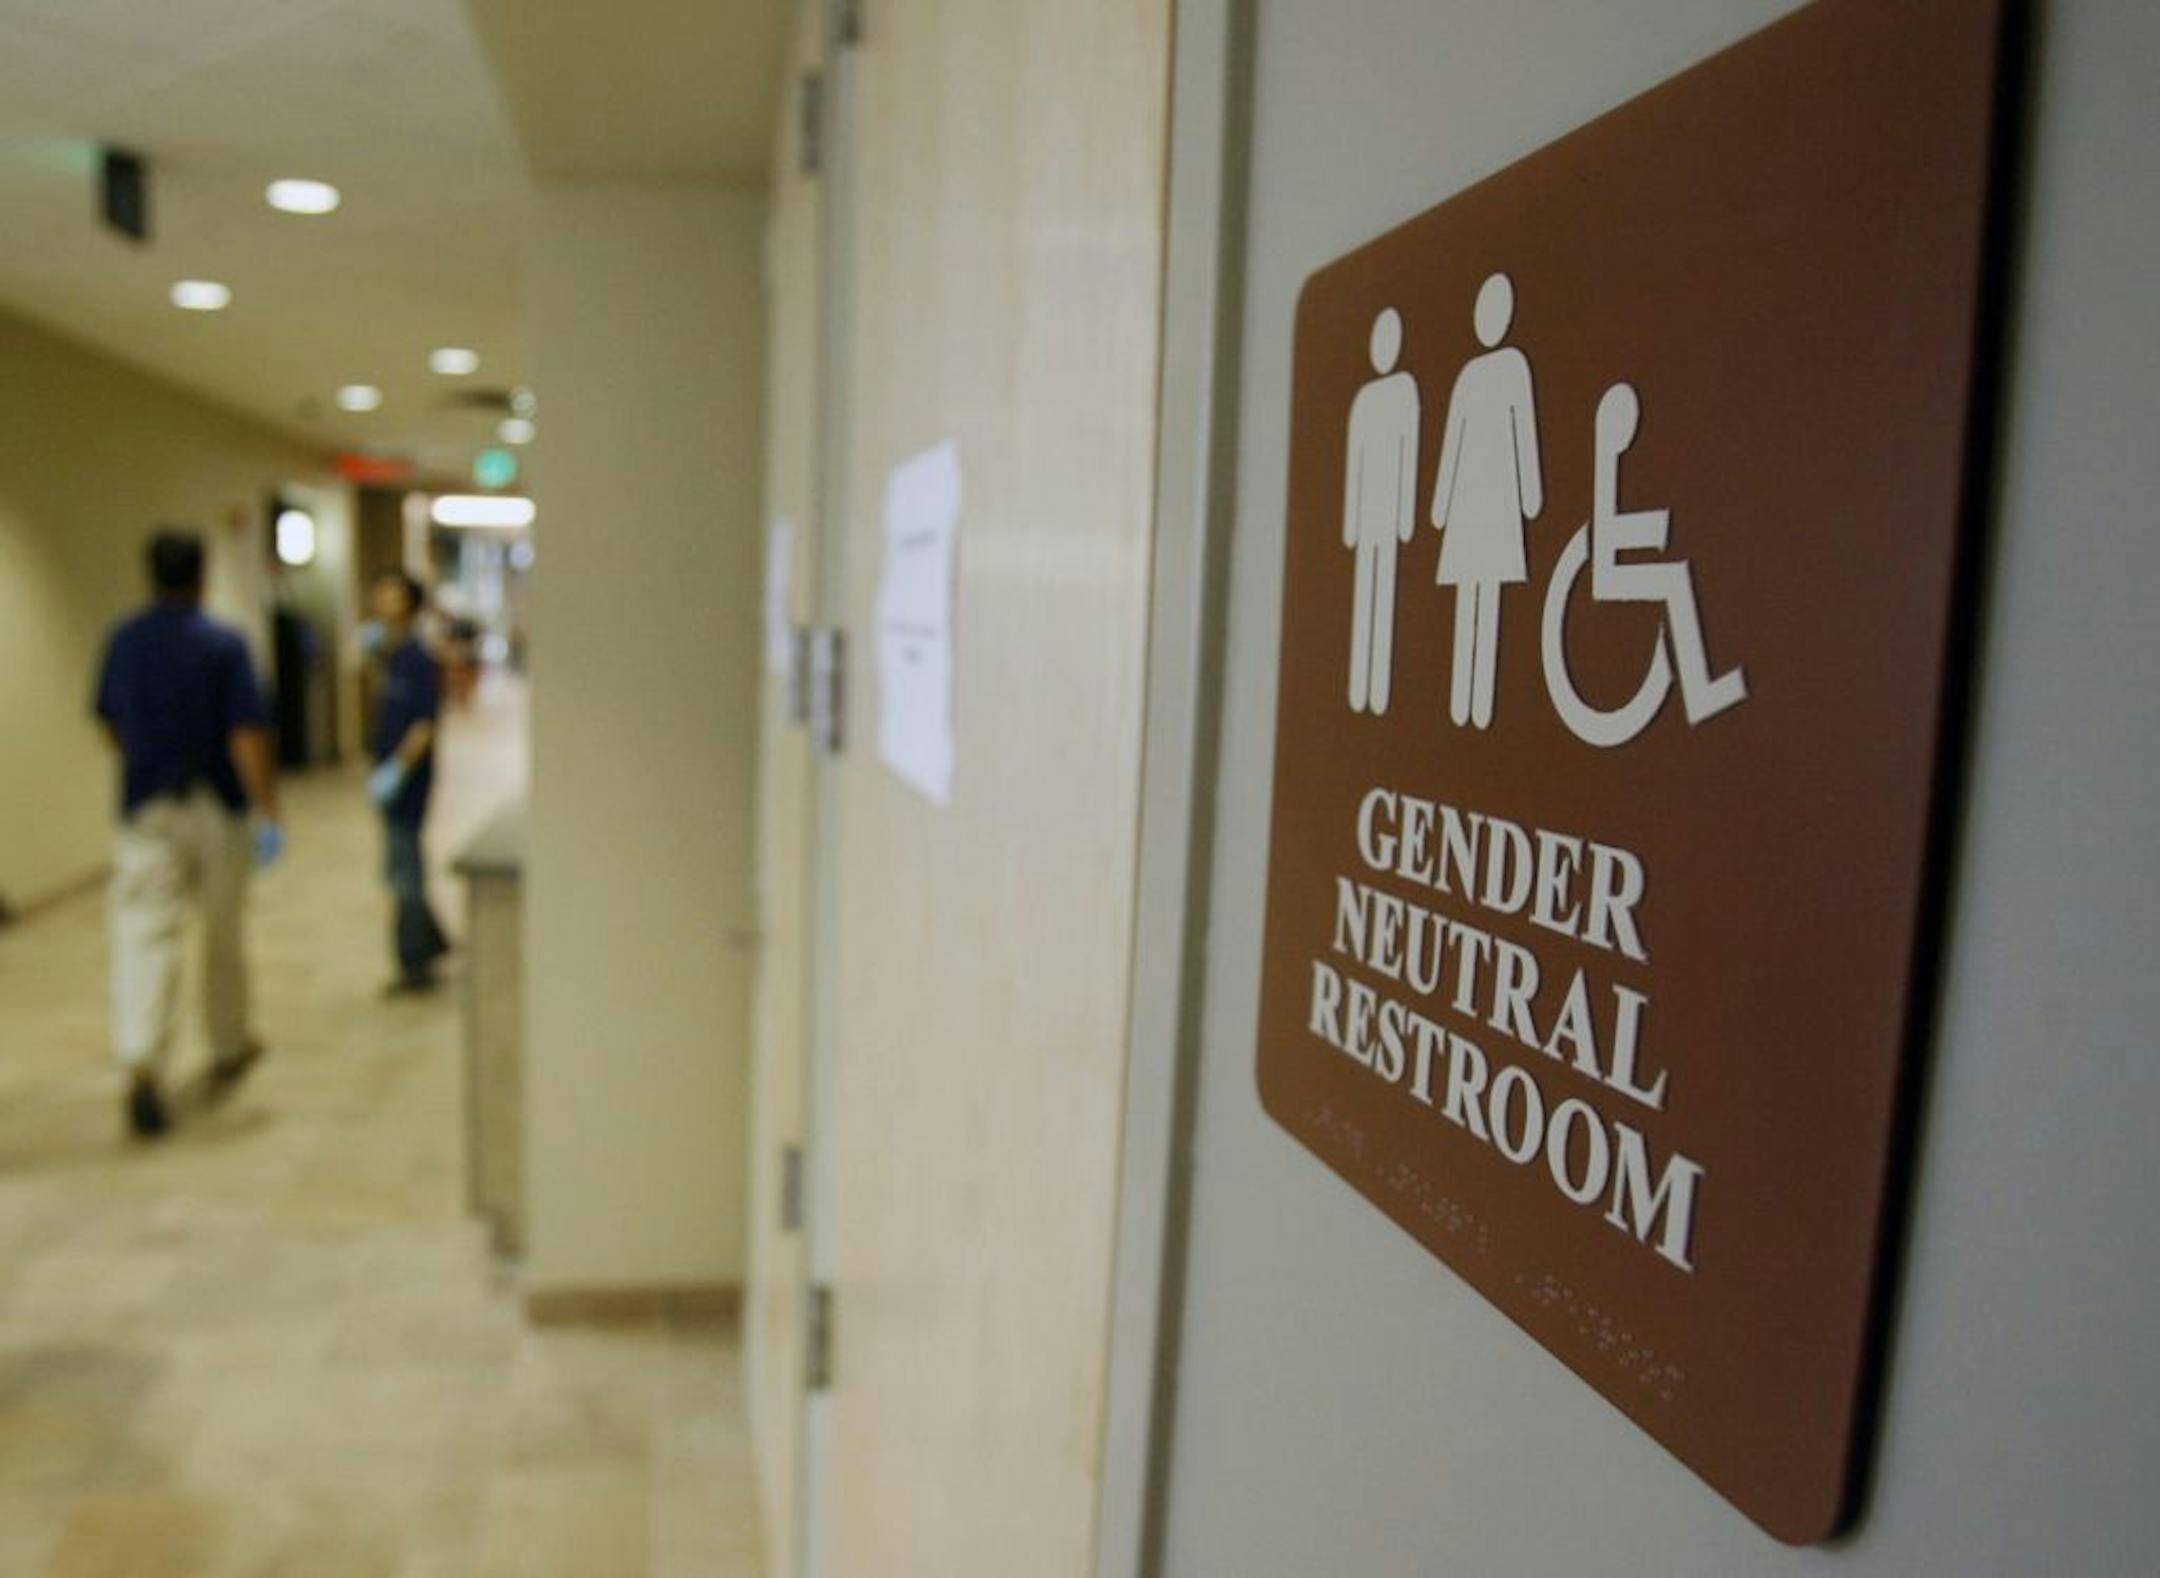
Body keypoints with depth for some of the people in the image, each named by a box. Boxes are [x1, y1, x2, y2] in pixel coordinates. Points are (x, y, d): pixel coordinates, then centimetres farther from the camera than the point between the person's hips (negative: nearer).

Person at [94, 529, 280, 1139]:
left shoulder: (122, 642, 3)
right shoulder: (224, 645, -10)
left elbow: (110, 723, 16)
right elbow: (247, 736, -17)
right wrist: (268, 812, -16)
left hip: (146, 809, 2)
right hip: (217, 809, -2)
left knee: (144, 936, -3)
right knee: (222, 935, 13)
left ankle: (142, 1065, -19)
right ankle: (228, 1050, 29)